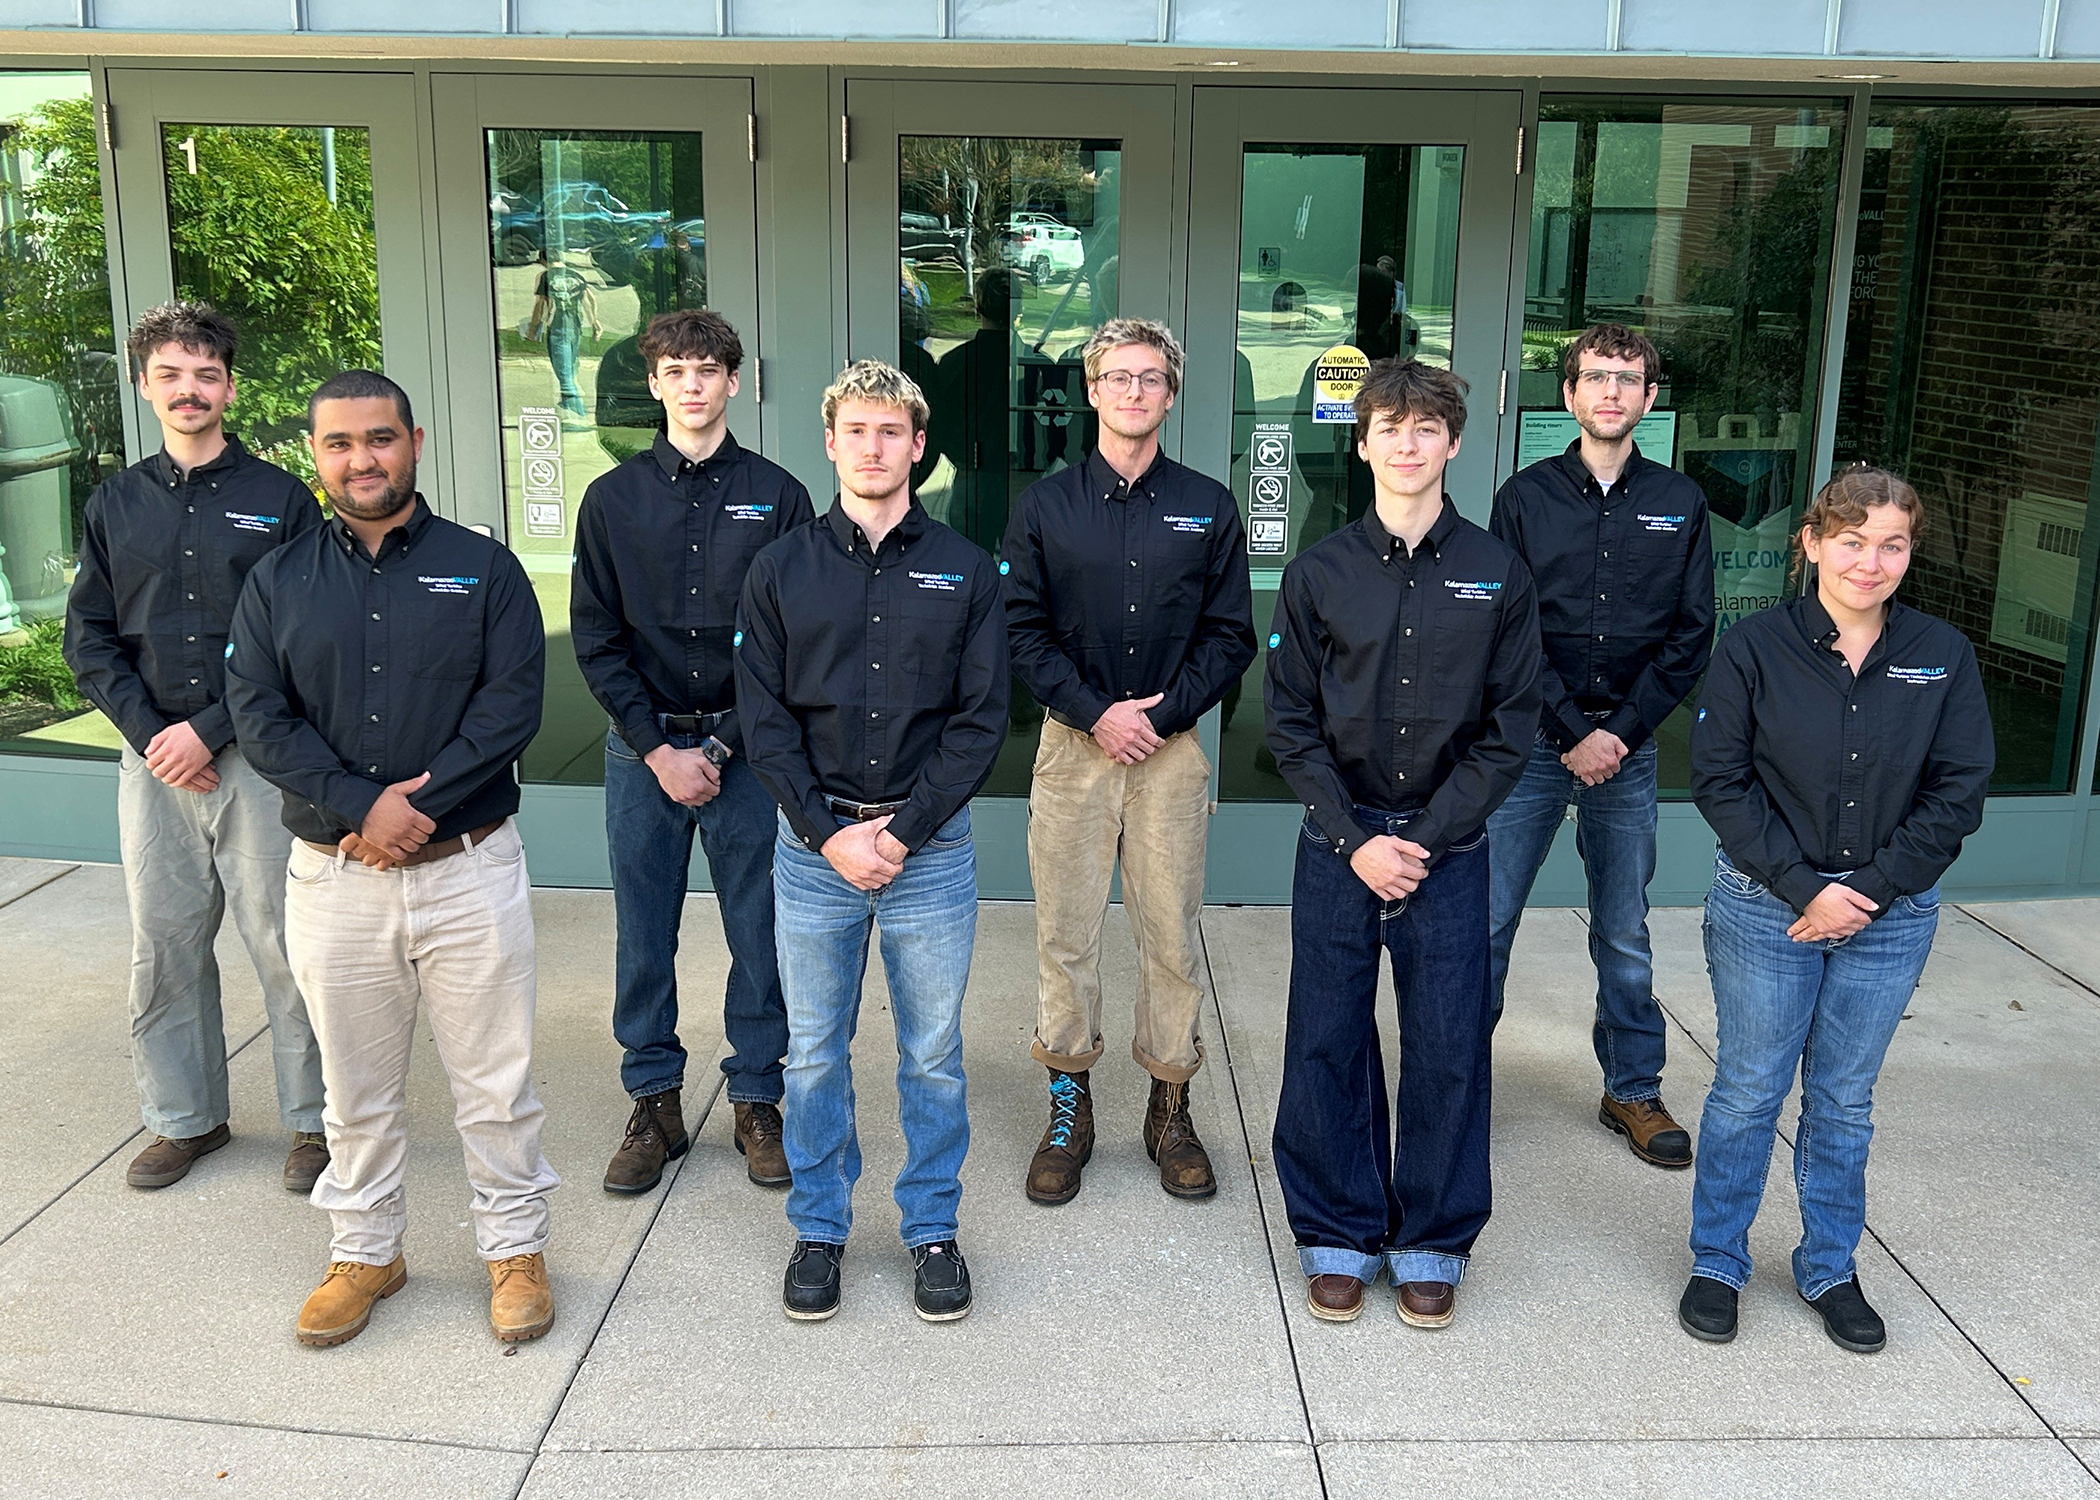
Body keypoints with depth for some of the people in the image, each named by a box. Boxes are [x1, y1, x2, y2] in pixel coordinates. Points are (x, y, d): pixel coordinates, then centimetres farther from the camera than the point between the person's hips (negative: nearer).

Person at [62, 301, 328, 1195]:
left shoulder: (281, 500, 0)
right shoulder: (114, 505, 10)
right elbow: (89, 638, 9)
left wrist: (210, 731, -12)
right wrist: (149, 732, -6)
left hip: (257, 758, -3)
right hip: (152, 760, 4)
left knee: (284, 944, 0)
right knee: (163, 947, 10)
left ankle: (314, 1119, 15)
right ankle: (183, 1117, 27)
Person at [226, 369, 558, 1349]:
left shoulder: (483, 569, 1)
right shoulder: (278, 582, 7)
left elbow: (513, 702, -9)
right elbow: (260, 716, -3)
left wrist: (422, 799, -18)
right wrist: (361, 808, -17)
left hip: (468, 870, -2)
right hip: (332, 879, 2)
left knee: (494, 1081, 6)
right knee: (356, 1086, 15)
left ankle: (515, 1248, 24)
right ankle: (363, 1252, 33)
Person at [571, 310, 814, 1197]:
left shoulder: (777, 496, 1)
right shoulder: (614, 499, 4)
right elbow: (595, 638, 2)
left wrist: (730, 745, -8)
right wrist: (657, 748, -7)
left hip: (748, 748, -1)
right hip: (642, 749, 1)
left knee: (759, 933, 5)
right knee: (644, 938, 8)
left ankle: (757, 1100, 20)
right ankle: (653, 1106, 22)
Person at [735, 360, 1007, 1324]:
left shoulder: (963, 570, 2)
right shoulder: (783, 570, 4)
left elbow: (982, 719, -2)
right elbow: (764, 717, 0)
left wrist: (904, 831, -11)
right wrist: (829, 833, -10)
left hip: (931, 841, 0)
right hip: (814, 844, 1)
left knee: (933, 1054, 8)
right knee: (815, 1051, 10)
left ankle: (932, 1229, 24)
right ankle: (819, 1227, 26)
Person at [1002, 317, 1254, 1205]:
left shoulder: (1207, 508, 7)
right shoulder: (1044, 506, 5)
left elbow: (1231, 636, 4)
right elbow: (1022, 629, 0)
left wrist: (1161, 713, -9)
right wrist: (1094, 714, -11)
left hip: (1172, 749, 0)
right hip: (1073, 744, 0)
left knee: (1172, 936, 4)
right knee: (1065, 934, 3)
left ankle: (1170, 1110, 18)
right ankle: (1068, 1107, 17)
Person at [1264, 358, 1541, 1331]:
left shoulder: (1497, 575, 1)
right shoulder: (1321, 572, 1)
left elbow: (1510, 729, -1)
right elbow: (1290, 722, 0)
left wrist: (1425, 838, -9)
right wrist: (1357, 840, -9)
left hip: (1449, 849, 0)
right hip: (1338, 847, 0)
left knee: (1448, 1051, 5)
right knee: (1327, 1043, 5)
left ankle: (1433, 1244, 23)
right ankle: (1338, 1237, 22)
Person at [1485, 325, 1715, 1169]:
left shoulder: (1679, 505, 6)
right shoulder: (1527, 497, 1)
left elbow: (1692, 637, 3)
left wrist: (1620, 732, -8)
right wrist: (1571, 733, -11)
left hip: (1629, 747, 2)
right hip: (1533, 741, -1)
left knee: (1625, 934, 10)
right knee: (1486, 919, -1)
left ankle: (1633, 1090, 24)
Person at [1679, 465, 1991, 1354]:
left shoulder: (1943, 657, -2)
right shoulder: (1756, 648, -8)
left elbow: (1957, 795, -2)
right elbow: (1720, 781, -8)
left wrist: (1869, 892, -10)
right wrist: (1805, 886, -14)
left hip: (1890, 915, 2)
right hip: (1765, 907, -2)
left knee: (1845, 1099, 14)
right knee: (1748, 1090, 8)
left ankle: (1830, 1270, 31)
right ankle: (1717, 1263, 25)